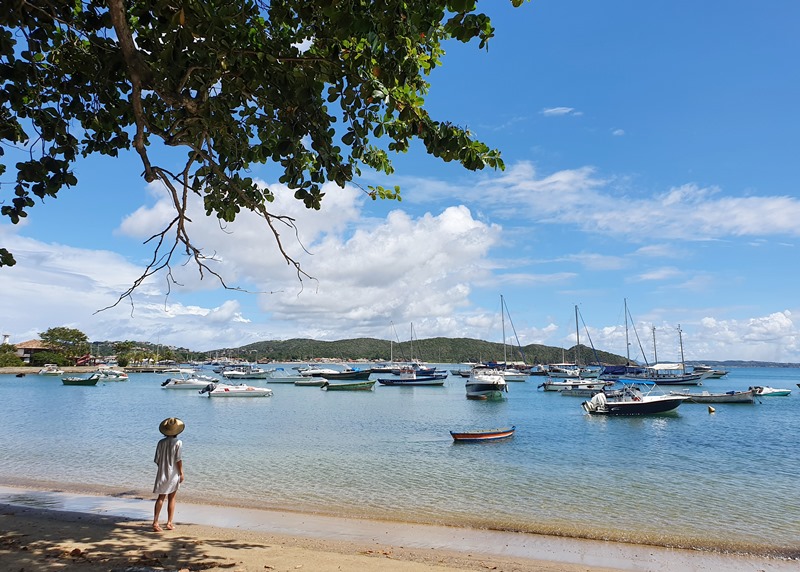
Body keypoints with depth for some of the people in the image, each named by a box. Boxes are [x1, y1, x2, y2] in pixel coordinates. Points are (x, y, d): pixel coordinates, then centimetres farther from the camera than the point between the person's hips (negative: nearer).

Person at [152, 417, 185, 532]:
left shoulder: (161, 442, -1)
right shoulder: (178, 442, -12)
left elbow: (157, 460, 2)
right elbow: (178, 459, -15)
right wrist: (181, 473, -6)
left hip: (162, 474, 3)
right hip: (174, 474, -3)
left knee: (161, 498, 13)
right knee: (171, 498, 9)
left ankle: (155, 522, 6)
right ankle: (169, 523, 15)